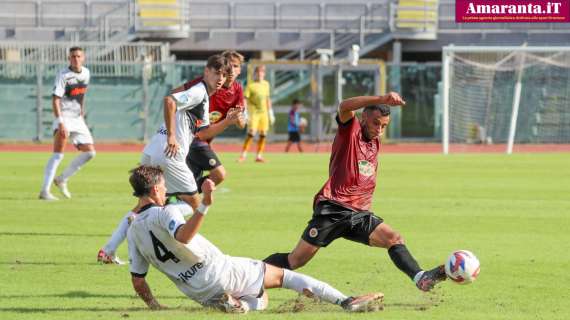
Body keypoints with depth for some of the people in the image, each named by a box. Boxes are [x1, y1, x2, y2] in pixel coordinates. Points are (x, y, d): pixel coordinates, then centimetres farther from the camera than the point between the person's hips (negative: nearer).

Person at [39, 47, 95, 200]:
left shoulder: (85, 73, 7)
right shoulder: (63, 75, -15)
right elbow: (55, 100, -21)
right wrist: (60, 123, -30)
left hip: (78, 119, 7)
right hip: (64, 117, -7)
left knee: (89, 152, 6)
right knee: (58, 154, -18)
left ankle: (62, 179, 19)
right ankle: (45, 191, -21)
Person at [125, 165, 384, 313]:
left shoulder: (133, 231, 8)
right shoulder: (165, 213, -13)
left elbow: (137, 281, 9)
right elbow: (183, 236, -37)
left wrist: (155, 307, 20)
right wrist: (205, 204, -44)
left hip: (199, 294, 7)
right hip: (218, 270, -7)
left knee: (262, 300, 26)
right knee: (282, 275, 6)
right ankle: (347, 302, -4)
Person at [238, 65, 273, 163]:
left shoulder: (266, 84, 12)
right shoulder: (250, 85, -5)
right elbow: (245, 100, -8)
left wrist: (270, 113, 18)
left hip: (263, 112, 5)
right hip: (253, 112, -5)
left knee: (263, 135, 2)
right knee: (251, 133, -14)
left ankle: (259, 156, 9)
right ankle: (243, 155, -10)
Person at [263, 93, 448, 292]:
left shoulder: (376, 143, 18)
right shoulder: (351, 130, -3)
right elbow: (344, 107, -27)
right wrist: (382, 100, -40)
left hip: (359, 214, 6)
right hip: (332, 209, -6)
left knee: (395, 239, -17)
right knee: (295, 261, -6)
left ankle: (420, 278, -31)